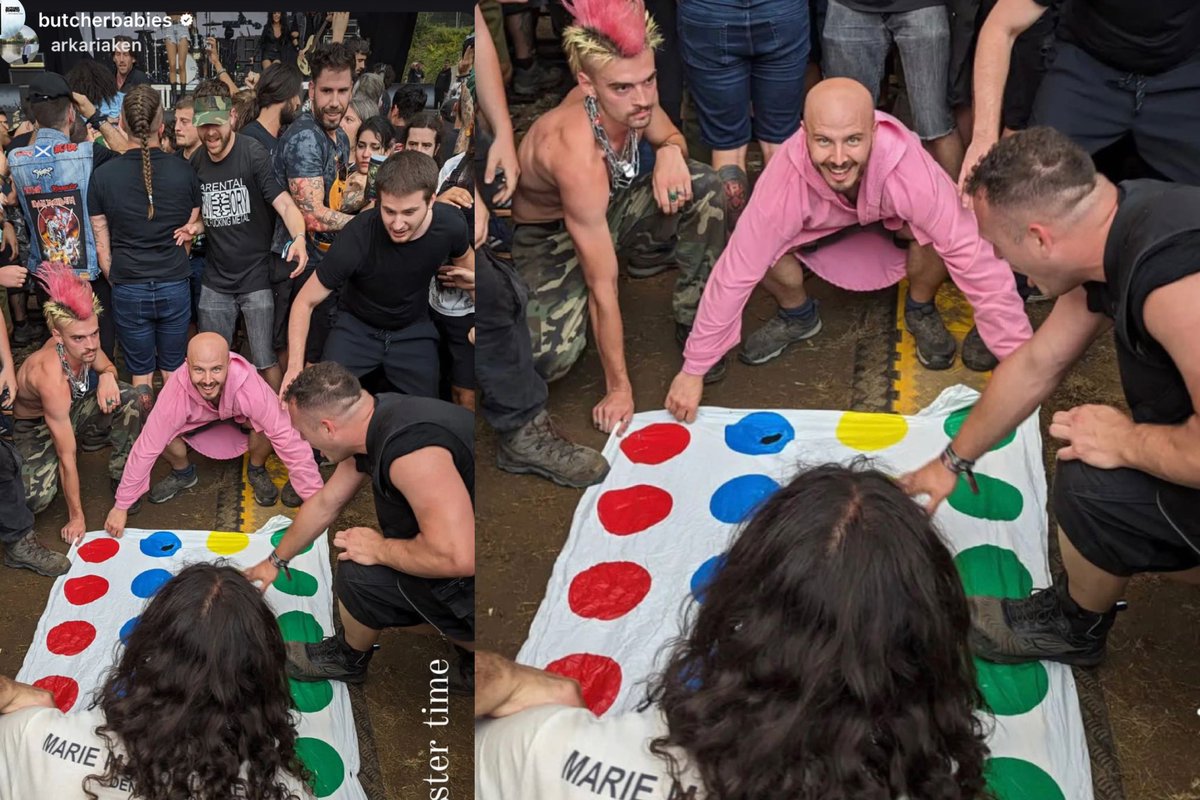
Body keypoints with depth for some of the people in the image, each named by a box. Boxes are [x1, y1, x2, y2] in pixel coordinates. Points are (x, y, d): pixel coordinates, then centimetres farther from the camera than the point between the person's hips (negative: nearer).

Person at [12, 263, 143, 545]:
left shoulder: (83, 344, -21)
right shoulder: (52, 379, -39)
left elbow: (108, 367, 6)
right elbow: (67, 456, -33)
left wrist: (107, 377, -21)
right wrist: (76, 517, -26)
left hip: (71, 412, 6)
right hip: (36, 429, -6)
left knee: (127, 397, -18)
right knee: (36, 499, -29)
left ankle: (122, 477, -2)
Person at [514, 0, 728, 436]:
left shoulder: (629, 98, -19)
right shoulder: (578, 157, -38)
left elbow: (671, 136, 7)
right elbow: (603, 287, -33)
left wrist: (669, 152, -20)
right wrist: (619, 388, -25)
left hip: (609, 210, 7)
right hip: (552, 238, -7)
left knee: (705, 187, -16)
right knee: (551, 357, -32)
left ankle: (694, 320, 0)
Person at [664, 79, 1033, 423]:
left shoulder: (910, 168, -42)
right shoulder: (785, 179, -39)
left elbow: (973, 255, -40)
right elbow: (735, 273, -33)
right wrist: (693, 369, -30)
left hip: (891, 212, -1)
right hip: (823, 221, 1)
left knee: (935, 235, -34)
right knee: (764, 249, -29)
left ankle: (921, 310, 0)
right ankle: (797, 314, 5)